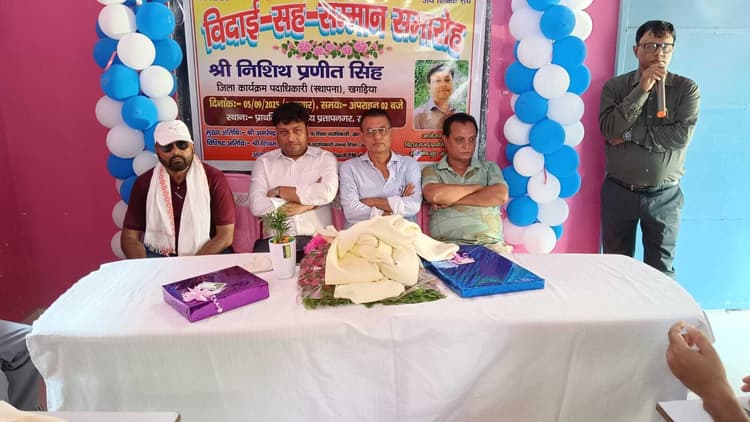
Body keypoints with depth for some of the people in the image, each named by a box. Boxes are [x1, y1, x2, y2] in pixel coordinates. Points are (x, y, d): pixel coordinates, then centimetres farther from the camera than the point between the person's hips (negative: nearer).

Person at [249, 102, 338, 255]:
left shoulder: (325, 158, 8)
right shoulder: (264, 162, 11)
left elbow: (327, 193, -13)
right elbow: (256, 206, -5)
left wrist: (279, 191, -5)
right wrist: (309, 202, -7)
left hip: (317, 238, 0)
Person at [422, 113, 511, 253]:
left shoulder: (489, 167, 16)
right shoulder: (431, 171, 12)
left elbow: (501, 196, -3)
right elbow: (433, 195, -10)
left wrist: (452, 200, -3)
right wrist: (478, 187, 0)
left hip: (490, 244, 1)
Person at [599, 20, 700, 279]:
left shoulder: (687, 89, -1)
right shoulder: (615, 87, -1)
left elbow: (681, 136, -14)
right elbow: (609, 130, -15)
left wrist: (630, 134, -15)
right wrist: (642, 89, -18)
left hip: (664, 196, 0)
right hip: (618, 192, 0)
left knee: (661, 272, 10)